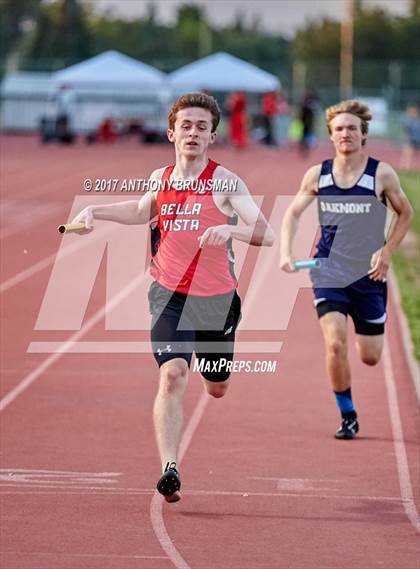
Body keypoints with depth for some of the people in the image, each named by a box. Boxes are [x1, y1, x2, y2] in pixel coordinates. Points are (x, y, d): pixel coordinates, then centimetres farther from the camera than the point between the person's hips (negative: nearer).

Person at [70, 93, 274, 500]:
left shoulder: (225, 182, -10)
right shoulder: (160, 179, 3)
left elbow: (266, 234, -19)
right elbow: (142, 211, 27)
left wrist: (230, 228, -38)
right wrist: (95, 212, 14)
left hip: (216, 299, -1)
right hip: (169, 297, 1)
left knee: (217, 389, 18)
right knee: (172, 375, -22)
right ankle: (169, 469, -25)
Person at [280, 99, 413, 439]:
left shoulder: (382, 174, -6)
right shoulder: (317, 175, -1)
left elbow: (405, 213, 7)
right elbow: (293, 213, 10)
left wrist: (387, 251, -5)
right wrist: (286, 252, -4)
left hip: (369, 275, 0)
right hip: (329, 273, 0)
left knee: (370, 357, 5)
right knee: (335, 344, -18)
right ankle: (347, 415, 1)